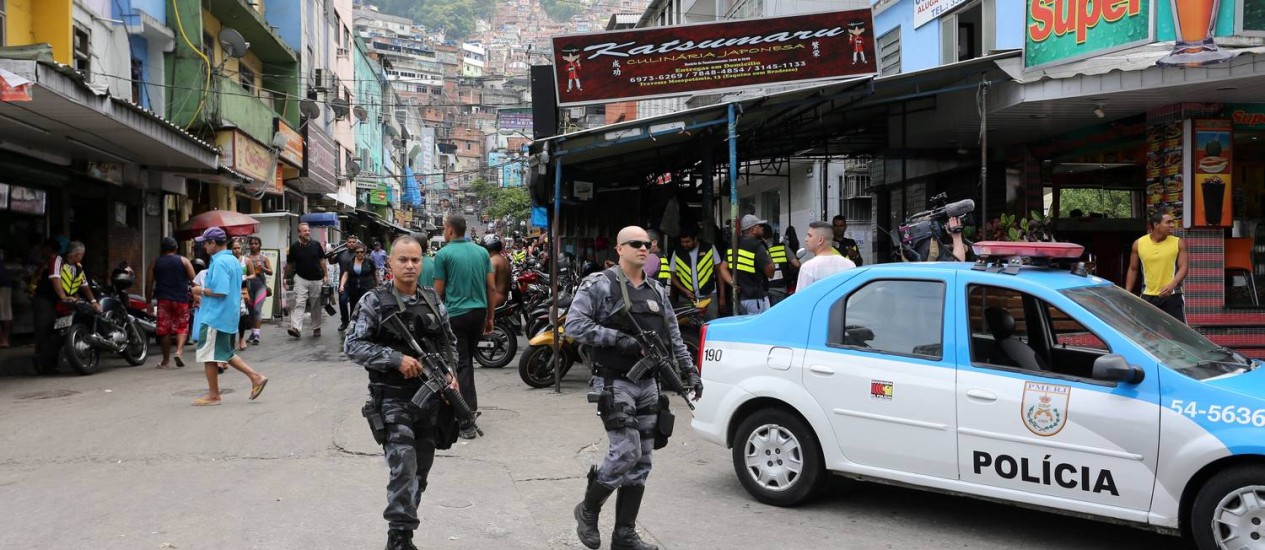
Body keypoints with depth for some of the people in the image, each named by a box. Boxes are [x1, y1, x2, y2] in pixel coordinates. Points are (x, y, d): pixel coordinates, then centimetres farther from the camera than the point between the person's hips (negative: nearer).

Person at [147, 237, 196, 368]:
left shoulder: (155, 263, 9)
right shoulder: (184, 261, 4)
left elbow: (149, 284, 6)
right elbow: (193, 280, -2)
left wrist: (148, 302, 11)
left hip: (163, 299, 1)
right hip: (181, 299, -1)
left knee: (164, 329, 6)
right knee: (182, 326, 10)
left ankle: (166, 361, 10)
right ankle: (179, 351, -12)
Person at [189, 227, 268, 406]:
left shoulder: (219, 262, -18)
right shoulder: (233, 260, 12)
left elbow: (220, 291, -26)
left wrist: (201, 290, -11)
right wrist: (205, 291, 17)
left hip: (215, 316, -10)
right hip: (229, 315, 10)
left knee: (209, 356, 2)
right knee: (225, 353, 18)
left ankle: (213, 395, 10)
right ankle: (256, 377, 12)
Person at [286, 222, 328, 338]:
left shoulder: (316, 245, 2)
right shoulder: (294, 247, -3)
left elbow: (322, 260, 9)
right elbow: (289, 264, 4)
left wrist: (325, 275, 5)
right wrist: (286, 279, 5)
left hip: (316, 279, 2)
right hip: (301, 279, -2)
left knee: (316, 305, 10)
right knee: (299, 303, -14)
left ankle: (316, 328, 21)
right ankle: (296, 328, -22)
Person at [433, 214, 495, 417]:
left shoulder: (444, 254, -6)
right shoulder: (482, 252, 7)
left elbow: (438, 291, -5)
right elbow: (492, 287, 7)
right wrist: (490, 317, 14)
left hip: (456, 314, -5)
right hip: (479, 313, 5)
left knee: (461, 364, -1)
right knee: (468, 359, 19)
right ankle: (470, 406, 27)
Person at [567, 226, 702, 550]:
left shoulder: (657, 292, 15)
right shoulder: (600, 285, -5)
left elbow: (674, 338, 20)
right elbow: (574, 324, -13)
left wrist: (690, 371, 10)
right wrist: (618, 338, -20)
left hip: (648, 385, 6)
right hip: (615, 383, -6)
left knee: (641, 462, 6)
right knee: (626, 452, -14)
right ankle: (588, 510, 11)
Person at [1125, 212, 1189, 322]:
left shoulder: (1178, 243, -2)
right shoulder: (1139, 244, 1)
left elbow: (1183, 267, -6)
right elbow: (1133, 269, 9)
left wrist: (1172, 285, -25)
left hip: (1172, 296, -1)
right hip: (1148, 296, 1)